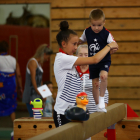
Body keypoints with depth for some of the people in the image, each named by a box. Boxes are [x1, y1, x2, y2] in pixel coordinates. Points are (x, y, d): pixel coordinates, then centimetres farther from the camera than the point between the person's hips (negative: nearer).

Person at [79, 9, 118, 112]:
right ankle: (98, 105, 26)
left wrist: (114, 48, -38)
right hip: (92, 61, 4)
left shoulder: (106, 34, -15)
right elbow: (81, 40, 15)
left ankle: (102, 98, -15)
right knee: (95, 84, 9)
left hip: (104, 61, -4)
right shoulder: (87, 32, -3)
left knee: (104, 76, -32)